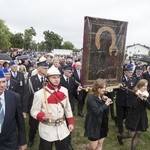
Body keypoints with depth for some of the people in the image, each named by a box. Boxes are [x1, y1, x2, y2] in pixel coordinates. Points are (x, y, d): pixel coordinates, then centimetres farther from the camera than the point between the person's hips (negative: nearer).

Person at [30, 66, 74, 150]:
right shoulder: (40, 94, -16)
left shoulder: (64, 90, -1)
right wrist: (42, 116, -28)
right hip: (47, 130, -4)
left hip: (62, 129, 4)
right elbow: (34, 111, -9)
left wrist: (71, 122, 8)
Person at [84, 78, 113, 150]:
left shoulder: (103, 97, 4)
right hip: (94, 125, -7)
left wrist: (108, 102, -11)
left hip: (102, 124, 7)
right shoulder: (91, 97, -18)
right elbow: (96, 111, -27)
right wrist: (106, 104, -19)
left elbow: (106, 112, 4)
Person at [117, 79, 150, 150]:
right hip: (133, 117, -4)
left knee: (137, 135, 8)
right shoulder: (136, 94, -11)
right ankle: (120, 136, 31)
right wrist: (139, 97, -29)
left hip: (142, 118, 4)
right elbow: (134, 106, -23)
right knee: (131, 135, 2)